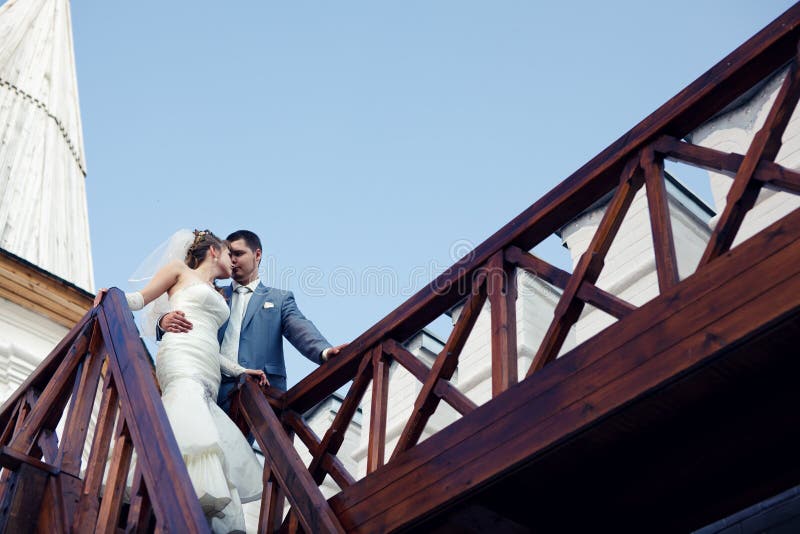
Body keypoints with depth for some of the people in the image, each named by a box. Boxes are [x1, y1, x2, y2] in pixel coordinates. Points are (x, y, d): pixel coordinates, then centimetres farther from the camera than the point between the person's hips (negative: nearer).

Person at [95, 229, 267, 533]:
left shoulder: (218, 296, 35)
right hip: (181, 361, -7)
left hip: (208, 376, 7)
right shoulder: (180, 272, 18)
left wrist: (239, 370, 23)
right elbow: (140, 299, 10)